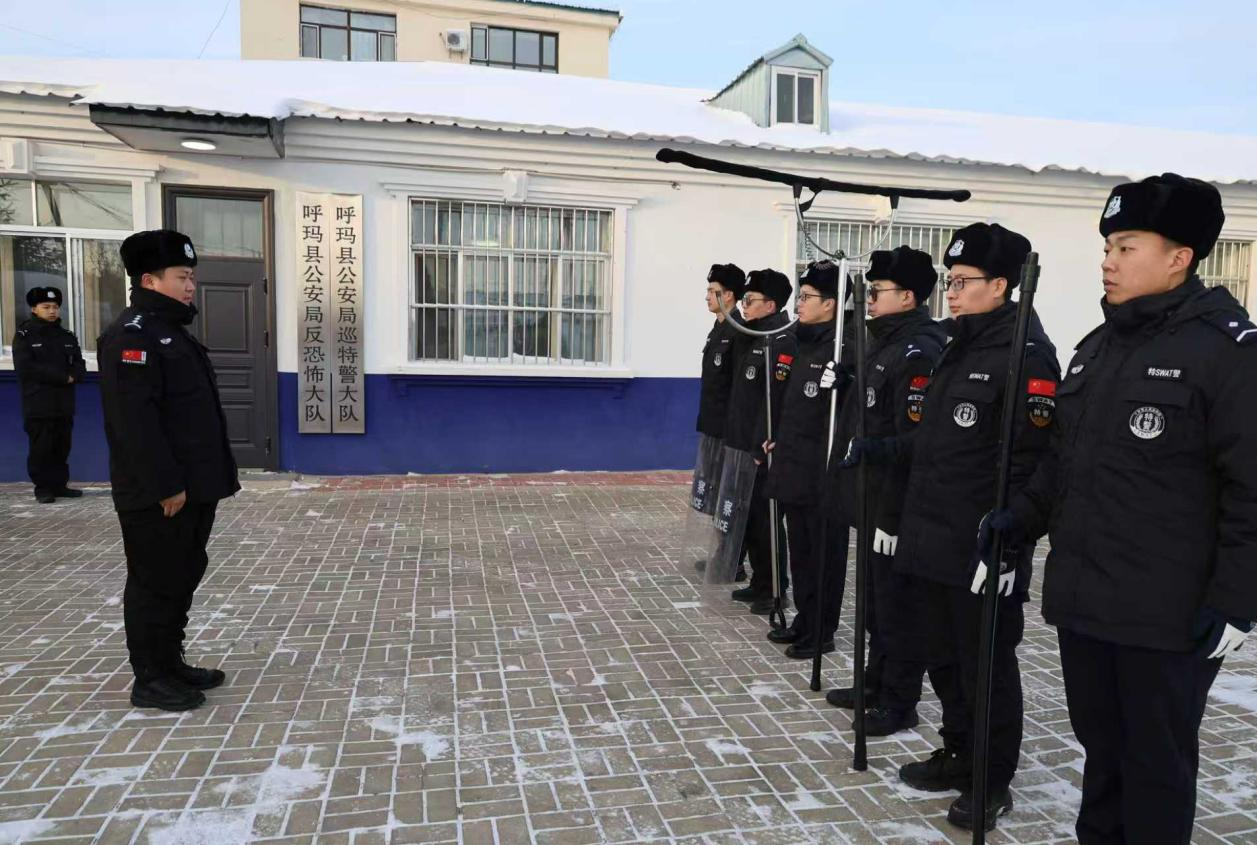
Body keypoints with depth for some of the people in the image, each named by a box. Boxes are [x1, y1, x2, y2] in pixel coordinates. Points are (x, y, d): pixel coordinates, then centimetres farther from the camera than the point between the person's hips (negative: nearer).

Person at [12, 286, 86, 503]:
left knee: (62, 448, 8)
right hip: (38, 406, -4)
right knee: (41, 449, -1)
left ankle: (60, 484, 17)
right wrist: (62, 376, -14)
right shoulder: (24, 335, 0)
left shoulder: (67, 336, 14)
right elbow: (25, 368, -13)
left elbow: (80, 367, 9)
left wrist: (72, 377, -14)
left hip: (64, 405, 4)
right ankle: (43, 489, 5)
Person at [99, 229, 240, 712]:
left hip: (191, 488, 10)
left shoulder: (172, 331, 17)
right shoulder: (131, 336, -15)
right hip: (158, 496, -10)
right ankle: (150, 680, 14)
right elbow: (135, 421, -23)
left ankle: (171, 663, 30)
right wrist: (165, 486, -24)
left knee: (183, 579, 17)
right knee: (156, 583, 1)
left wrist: (212, 477, 17)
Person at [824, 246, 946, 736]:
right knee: (877, 597, 19)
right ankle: (876, 684, 34)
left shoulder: (919, 352, -18)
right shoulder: (887, 345, 14)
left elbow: (915, 439, -24)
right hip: (874, 496, 10)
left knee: (897, 602, 2)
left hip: (897, 502, -10)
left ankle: (900, 703, 17)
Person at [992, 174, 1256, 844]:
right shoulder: (1095, 348, 12)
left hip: (1168, 613, -7)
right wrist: (1023, 517, 7)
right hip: (1082, 597, 7)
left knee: (1157, 762, 11)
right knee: (1100, 747, 21)